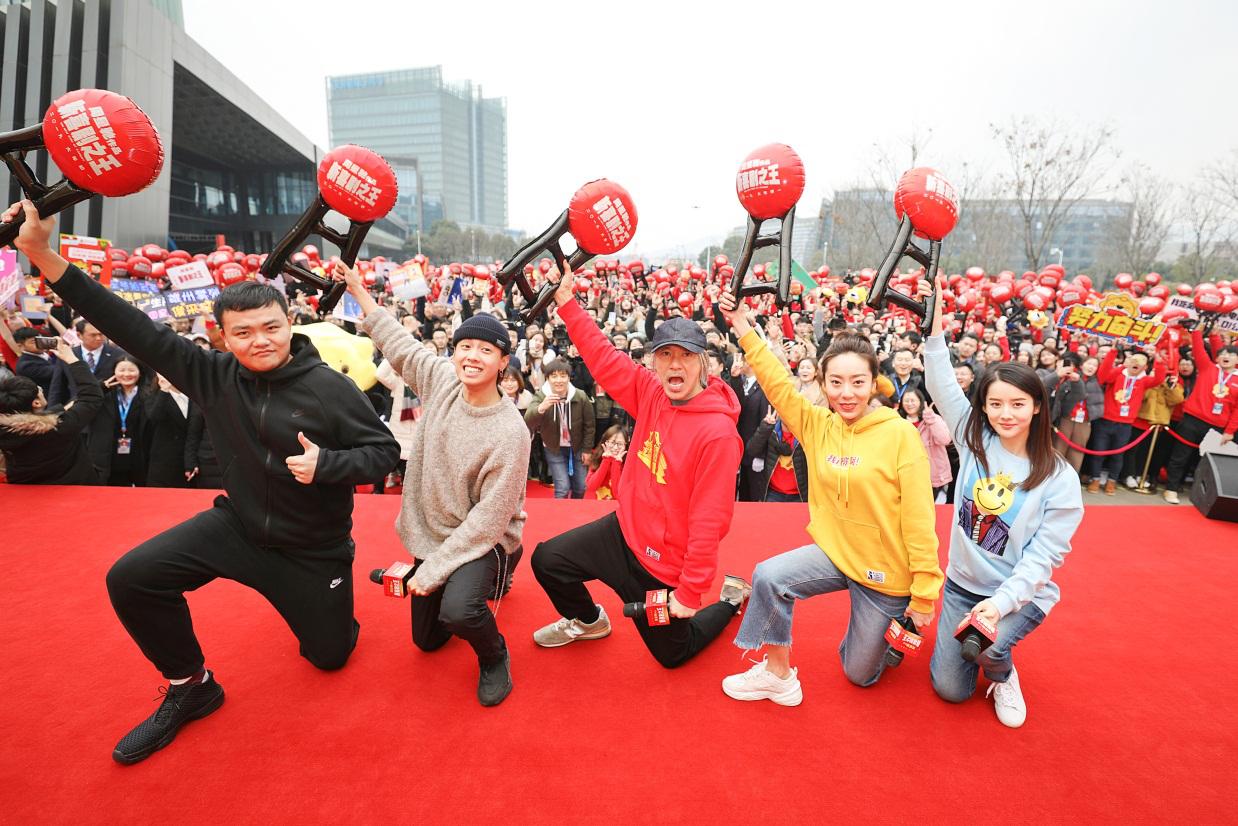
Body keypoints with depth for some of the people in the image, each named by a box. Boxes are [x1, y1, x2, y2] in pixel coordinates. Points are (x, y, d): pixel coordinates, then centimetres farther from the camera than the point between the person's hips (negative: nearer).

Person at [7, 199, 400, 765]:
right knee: (131, 579, -12)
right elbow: (136, 330, -12)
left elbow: (386, 451, -16)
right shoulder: (215, 377, -9)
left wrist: (326, 464, -33)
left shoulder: (330, 388, -21)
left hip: (314, 546, -3)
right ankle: (189, 688, 11)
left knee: (330, 656, 9)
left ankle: (327, 602, 48)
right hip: (237, 526, 3)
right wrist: (44, 255, -17)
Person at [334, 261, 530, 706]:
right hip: (432, 533, 6)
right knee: (427, 639, 19)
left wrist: (433, 569, -20)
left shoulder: (509, 432, -26)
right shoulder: (442, 381, -11)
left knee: (456, 610, -34)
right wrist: (359, 292, 10)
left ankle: (494, 656, 0)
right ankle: (482, 582, 43)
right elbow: (400, 343, 6)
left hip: (483, 540, -6)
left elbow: (489, 519, -23)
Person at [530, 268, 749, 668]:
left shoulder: (717, 432, -28)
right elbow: (603, 358, -2)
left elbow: (709, 521, -25)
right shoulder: (652, 394, -8)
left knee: (673, 654, 14)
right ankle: (588, 621, 35)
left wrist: (691, 592, -19)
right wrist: (567, 302, -6)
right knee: (547, 560, 6)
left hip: (664, 565, -6)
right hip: (625, 532, 6)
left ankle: (731, 598, 40)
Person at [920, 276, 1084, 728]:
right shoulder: (974, 440, -7)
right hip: (963, 583, 3)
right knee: (950, 689, 3)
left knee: (985, 645, -31)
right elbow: (941, 383, -15)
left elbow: (1043, 556, -16)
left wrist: (1001, 601, -28)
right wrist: (935, 318, -25)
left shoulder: (1059, 477, -14)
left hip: (1022, 592, -2)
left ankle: (1003, 676, 7)